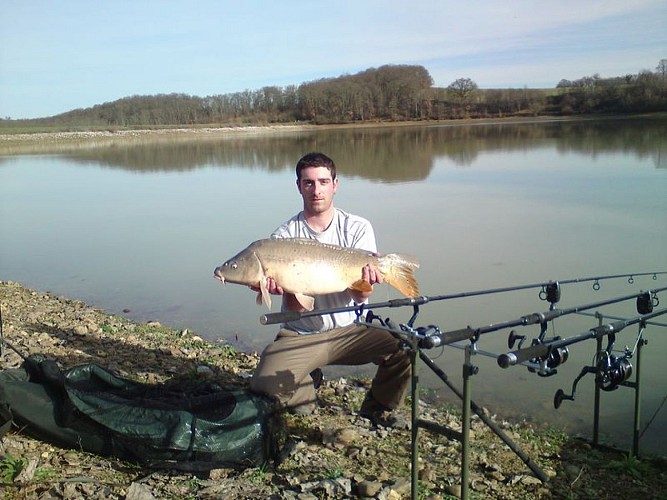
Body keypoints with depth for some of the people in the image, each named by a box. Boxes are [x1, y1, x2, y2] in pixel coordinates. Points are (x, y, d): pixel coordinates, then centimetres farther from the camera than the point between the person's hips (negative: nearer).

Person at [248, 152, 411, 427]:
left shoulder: (358, 228, -3)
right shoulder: (285, 236, -5)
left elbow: (360, 296, -10)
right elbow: (294, 306, -11)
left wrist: (364, 281, -34)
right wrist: (286, 290, -35)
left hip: (350, 330, 1)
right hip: (300, 335, -1)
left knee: (404, 350, -24)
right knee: (265, 386, -25)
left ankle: (377, 408, 8)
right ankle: (306, 384, 13)